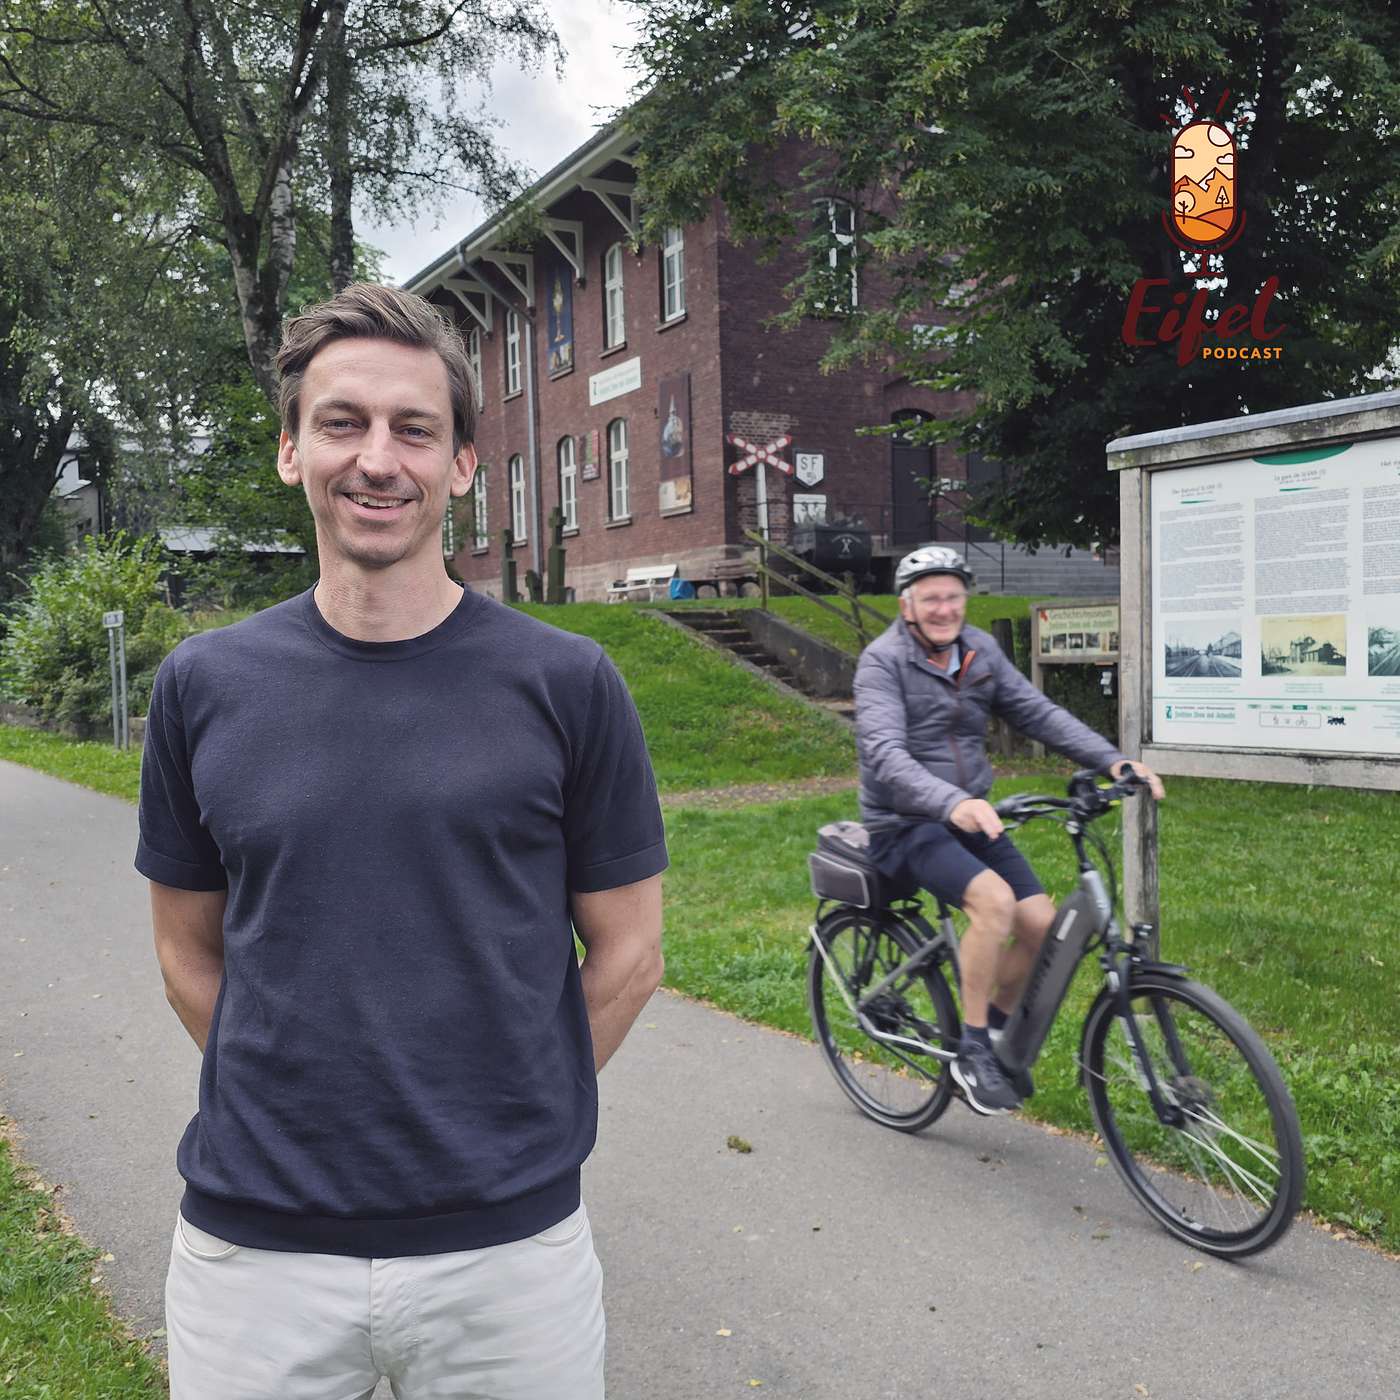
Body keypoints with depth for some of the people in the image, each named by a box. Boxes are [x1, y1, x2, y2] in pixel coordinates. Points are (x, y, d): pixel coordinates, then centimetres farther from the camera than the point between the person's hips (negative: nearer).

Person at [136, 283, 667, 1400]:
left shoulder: (567, 683, -7)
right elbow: (190, 950, 8)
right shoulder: (203, 687, 0)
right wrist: (299, 1115, 3)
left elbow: (626, 951, 0)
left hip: (509, 1239, -1)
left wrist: (500, 1123, 1)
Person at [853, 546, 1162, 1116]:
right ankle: (972, 1050, -14)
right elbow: (885, 754, -28)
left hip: (972, 819, 6)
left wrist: (1112, 759, -12)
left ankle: (999, 1026, 17)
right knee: (994, 899, -30)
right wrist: (952, 802, -44)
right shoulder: (883, 661, -14)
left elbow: (1039, 712, 3)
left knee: (1042, 923, -10)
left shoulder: (980, 650, 7)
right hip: (905, 827, -6)